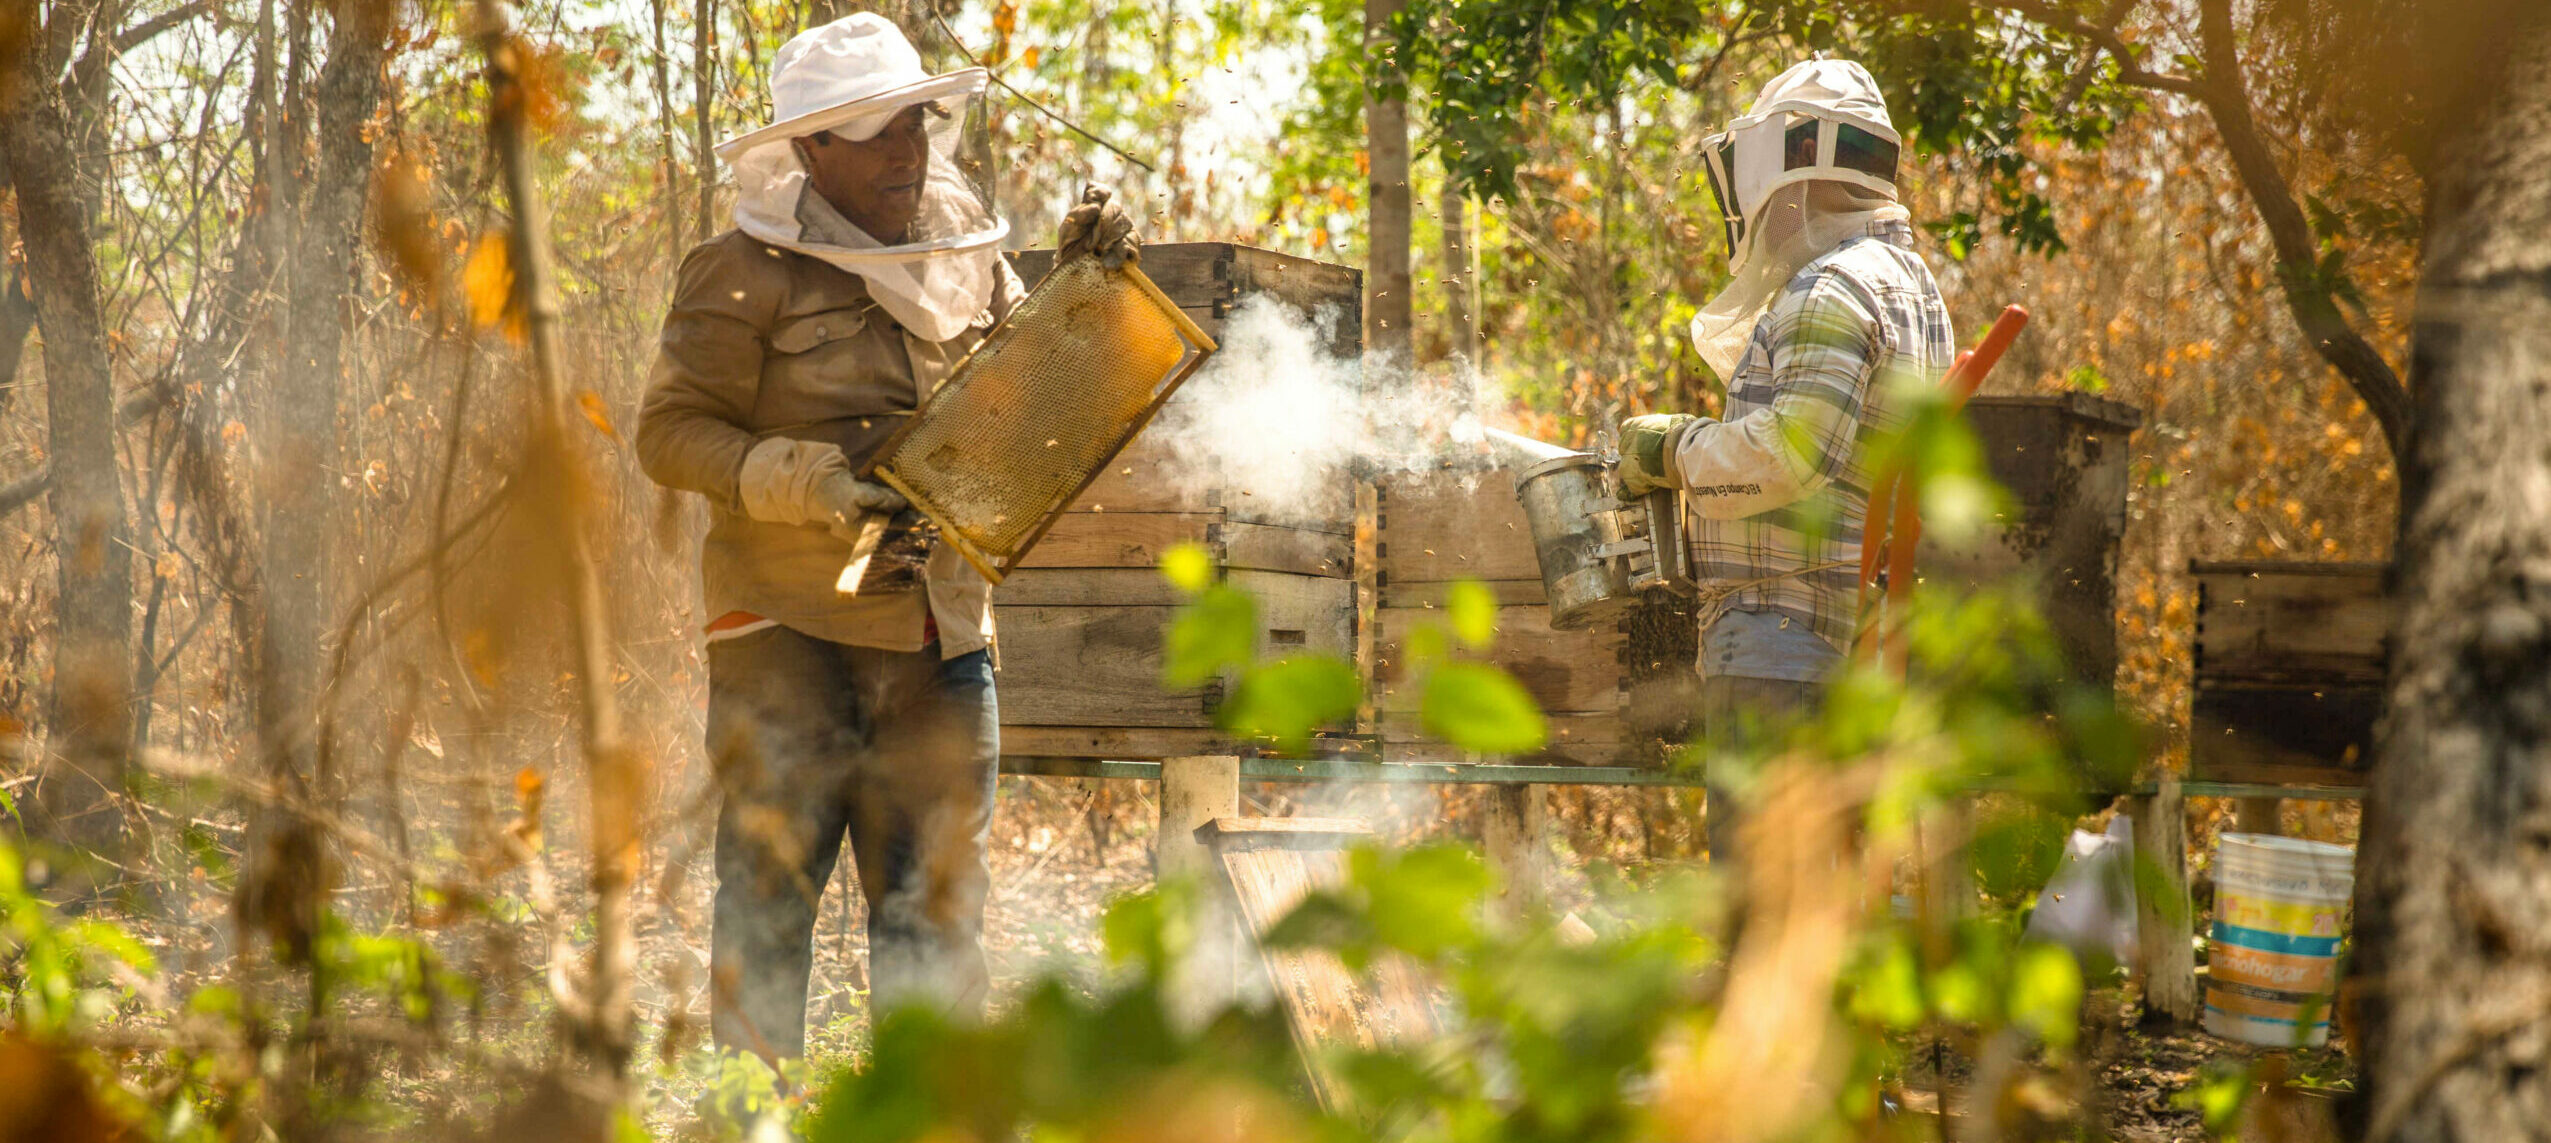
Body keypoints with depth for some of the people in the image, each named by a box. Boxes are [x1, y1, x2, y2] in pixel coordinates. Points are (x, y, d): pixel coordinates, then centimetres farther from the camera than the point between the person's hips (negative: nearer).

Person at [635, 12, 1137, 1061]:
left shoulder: (964, 247, 12)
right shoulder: (751, 271, -6)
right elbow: (670, 432, -7)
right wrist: (814, 485, -19)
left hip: (942, 631, 5)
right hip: (790, 626, -5)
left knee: (938, 916, 8)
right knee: (768, 904, -3)